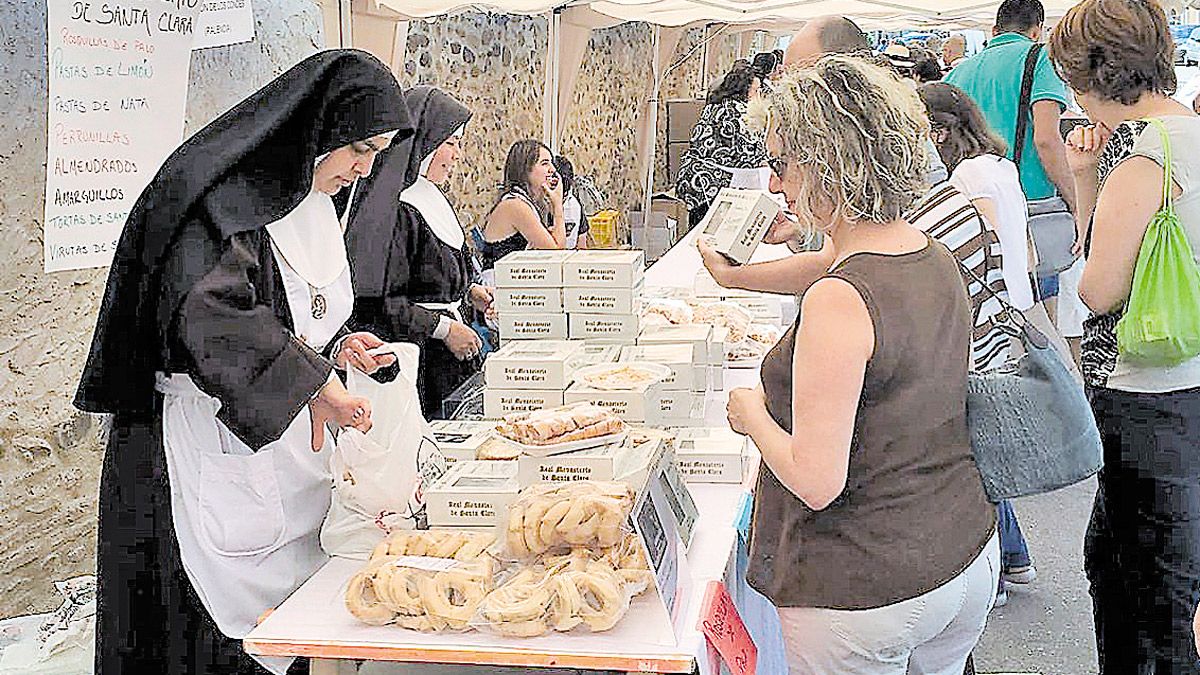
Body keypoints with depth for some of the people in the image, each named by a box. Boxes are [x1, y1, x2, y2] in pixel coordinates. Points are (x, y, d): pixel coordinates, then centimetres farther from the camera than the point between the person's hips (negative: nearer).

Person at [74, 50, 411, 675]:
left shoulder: (309, 206, 14)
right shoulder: (225, 193, -15)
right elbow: (208, 310, -30)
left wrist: (333, 347, 6)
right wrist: (315, 384, -26)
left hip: (285, 444, 8)